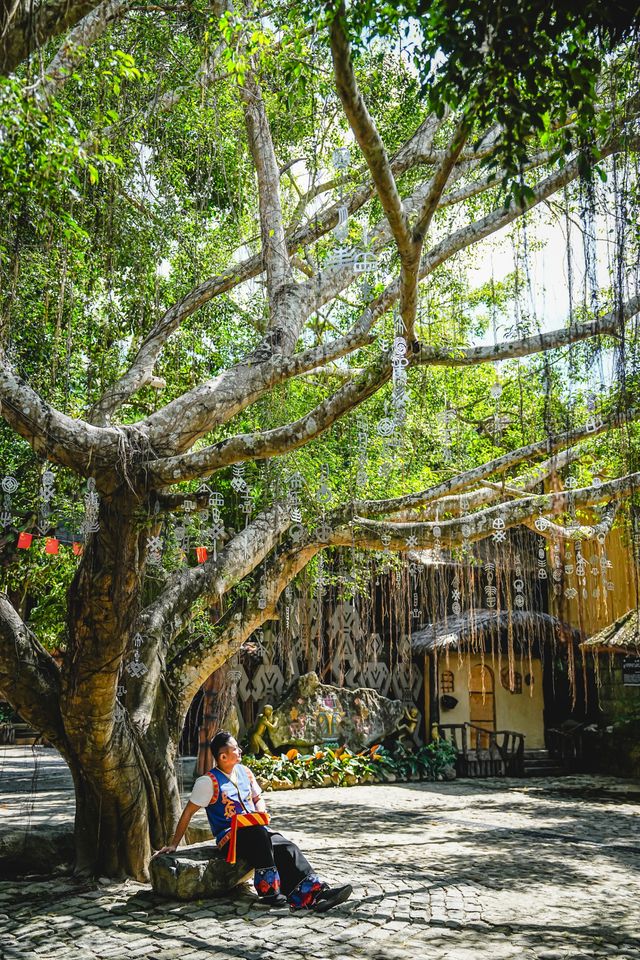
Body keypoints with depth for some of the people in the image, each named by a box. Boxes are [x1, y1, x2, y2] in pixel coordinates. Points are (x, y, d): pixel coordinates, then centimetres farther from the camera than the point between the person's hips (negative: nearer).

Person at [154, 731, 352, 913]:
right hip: (229, 837, -5)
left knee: (287, 848, -21)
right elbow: (188, 812, -6)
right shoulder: (209, 781, -9)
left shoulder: (244, 772, 11)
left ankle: (315, 892, -32)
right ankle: (269, 890, -34)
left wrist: (260, 810, 0)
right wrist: (174, 845, -5)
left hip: (257, 829, 6)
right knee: (259, 836, -37)